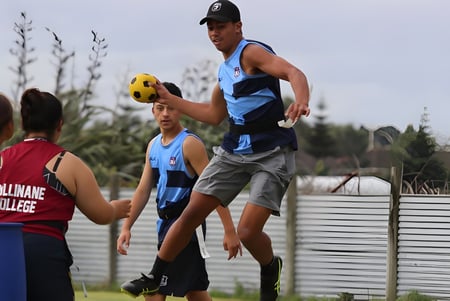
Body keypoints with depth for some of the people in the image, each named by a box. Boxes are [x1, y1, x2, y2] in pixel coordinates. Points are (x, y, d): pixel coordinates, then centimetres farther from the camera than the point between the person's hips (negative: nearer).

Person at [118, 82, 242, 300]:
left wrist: (230, 231, -22)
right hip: (165, 224, 8)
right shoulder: (153, 146, 11)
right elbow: (143, 190, 13)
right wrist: (126, 227, 5)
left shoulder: (189, 144, -13)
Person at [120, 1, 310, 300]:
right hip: (234, 149, 8)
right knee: (191, 214, 2)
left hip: (272, 154, -8)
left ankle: (271, 269, 17)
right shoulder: (225, 69, 15)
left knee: (248, 231, -16)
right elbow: (214, 114, 28)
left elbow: (293, 72, -27)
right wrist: (170, 99, 27)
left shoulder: (251, 52, -11)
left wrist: (301, 101, -49)